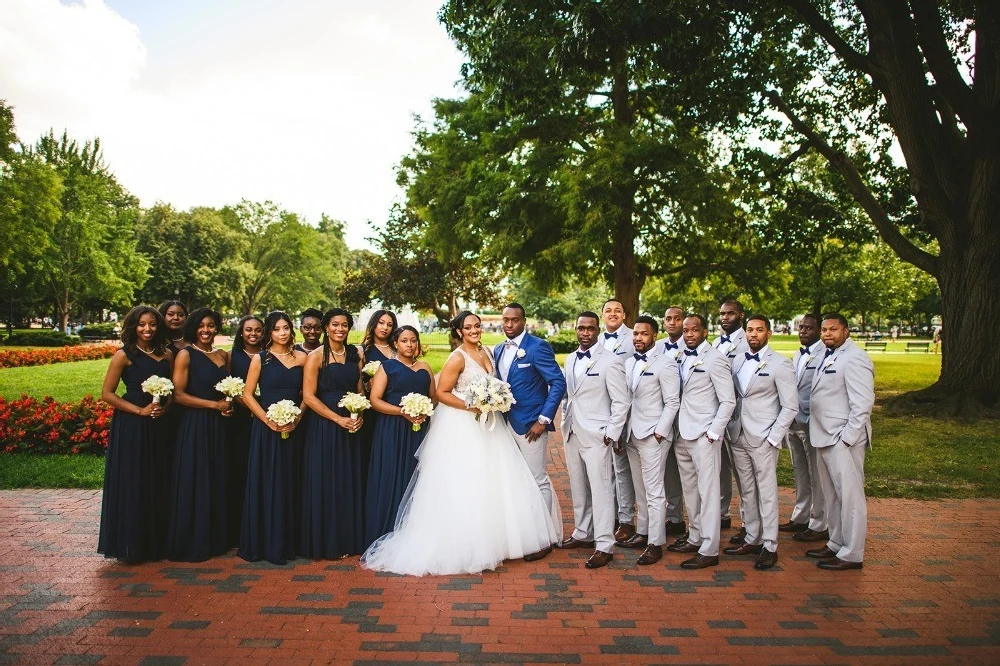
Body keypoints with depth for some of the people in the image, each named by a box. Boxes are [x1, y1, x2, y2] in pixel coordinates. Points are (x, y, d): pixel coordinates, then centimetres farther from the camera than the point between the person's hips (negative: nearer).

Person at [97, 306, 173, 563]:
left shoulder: (166, 355, 8)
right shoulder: (124, 355, -5)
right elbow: (107, 393, -7)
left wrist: (164, 407, -4)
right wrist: (140, 410, -13)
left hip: (158, 427, 5)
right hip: (130, 427, -5)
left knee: (157, 485, 10)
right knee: (131, 484, 1)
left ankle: (156, 542, 22)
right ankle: (130, 545, 14)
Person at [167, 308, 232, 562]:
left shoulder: (223, 355, 11)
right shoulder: (186, 355, -7)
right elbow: (179, 395, -13)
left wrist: (229, 403, 2)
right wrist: (215, 404, -13)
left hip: (218, 426, 6)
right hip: (194, 425, -6)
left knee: (217, 481, 11)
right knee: (194, 484, 0)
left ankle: (215, 539, 22)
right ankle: (191, 544, 11)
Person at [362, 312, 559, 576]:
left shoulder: (486, 352, 9)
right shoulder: (457, 358, -14)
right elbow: (442, 393, -15)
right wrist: (470, 406, -22)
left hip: (485, 424, 8)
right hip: (461, 427, -8)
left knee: (493, 483, 11)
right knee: (463, 487, -4)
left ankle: (492, 540, 25)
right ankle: (463, 548, 6)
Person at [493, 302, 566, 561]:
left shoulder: (538, 346, -11)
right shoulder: (498, 351, 12)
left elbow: (558, 383, -14)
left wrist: (544, 419, -17)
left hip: (530, 425, -7)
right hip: (505, 423, 7)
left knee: (538, 481, 0)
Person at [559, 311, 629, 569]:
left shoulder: (610, 361, -9)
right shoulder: (570, 359, 12)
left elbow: (621, 402, -9)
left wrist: (611, 434, -12)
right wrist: (565, 422, 11)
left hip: (596, 436, -7)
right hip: (572, 434, 7)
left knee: (600, 490, -3)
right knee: (578, 488, 15)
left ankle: (604, 546, 4)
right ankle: (583, 534, 28)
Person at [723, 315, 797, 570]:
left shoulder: (780, 364, -6)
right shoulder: (738, 362, 10)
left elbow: (790, 406, -7)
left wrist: (773, 438, -12)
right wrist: (730, 428, 4)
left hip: (763, 439, -5)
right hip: (738, 437, 5)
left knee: (767, 493, 0)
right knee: (747, 492, 12)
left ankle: (770, 546, 10)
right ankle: (751, 539, 23)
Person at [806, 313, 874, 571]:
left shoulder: (853, 358, -14)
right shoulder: (827, 355, 15)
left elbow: (863, 403, -19)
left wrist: (847, 438, -19)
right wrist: (821, 432, 12)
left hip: (844, 440, -10)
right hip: (826, 437, 10)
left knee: (850, 496, 0)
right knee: (832, 496, 17)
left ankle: (852, 554, 8)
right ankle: (836, 544, 29)